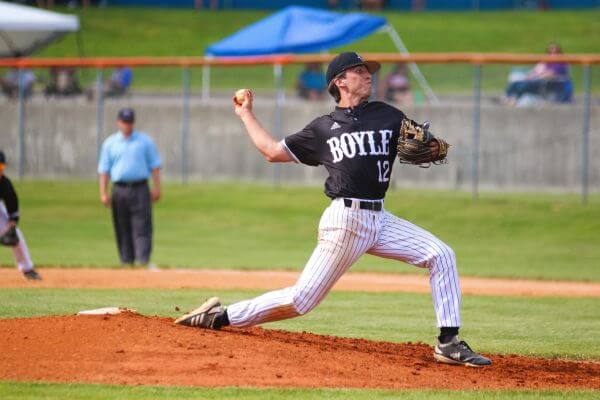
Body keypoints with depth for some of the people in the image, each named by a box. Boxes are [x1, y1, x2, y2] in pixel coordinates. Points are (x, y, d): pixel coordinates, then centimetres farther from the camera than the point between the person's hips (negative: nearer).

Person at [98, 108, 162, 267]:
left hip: (140, 189, -2)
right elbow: (104, 169, 8)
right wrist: (103, 193, -1)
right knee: (122, 229, 4)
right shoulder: (110, 143, 10)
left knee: (142, 227, -10)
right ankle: (126, 262, 9)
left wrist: (156, 188, -2)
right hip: (119, 190, 2)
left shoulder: (145, 141, 8)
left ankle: (144, 261, -16)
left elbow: (155, 165, 7)